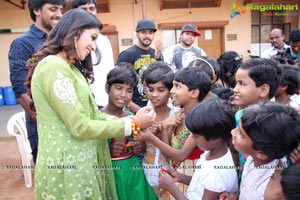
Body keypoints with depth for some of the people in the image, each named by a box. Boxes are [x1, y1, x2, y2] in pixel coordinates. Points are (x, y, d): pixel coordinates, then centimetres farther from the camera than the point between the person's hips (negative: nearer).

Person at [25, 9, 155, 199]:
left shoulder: (69, 67, 13)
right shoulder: (54, 67, -19)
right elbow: (80, 127, -20)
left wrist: (117, 119, -3)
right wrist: (133, 124, -15)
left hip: (80, 158, 9)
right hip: (67, 162, -9)